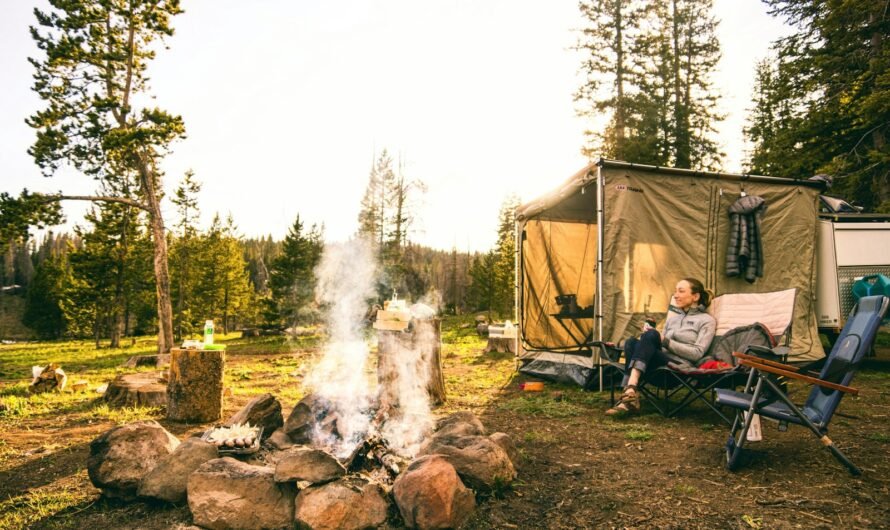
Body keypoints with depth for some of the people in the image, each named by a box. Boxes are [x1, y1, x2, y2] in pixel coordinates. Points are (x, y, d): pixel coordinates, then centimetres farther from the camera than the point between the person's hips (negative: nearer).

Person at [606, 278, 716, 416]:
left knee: (651, 335, -31)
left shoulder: (707, 320, 10)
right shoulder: (672, 318, 28)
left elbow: (697, 353, -4)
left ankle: (630, 392, -45)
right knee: (632, 342, -25)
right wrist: (649, 334, 0)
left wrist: (665, 341, -10)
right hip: (660, 364, 5)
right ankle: (630, 398, -37)